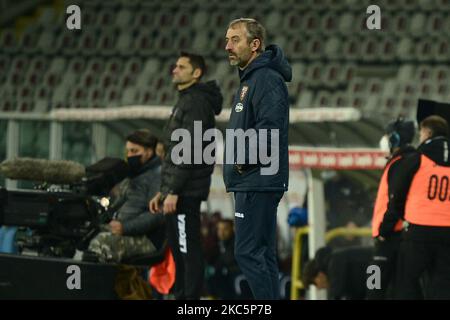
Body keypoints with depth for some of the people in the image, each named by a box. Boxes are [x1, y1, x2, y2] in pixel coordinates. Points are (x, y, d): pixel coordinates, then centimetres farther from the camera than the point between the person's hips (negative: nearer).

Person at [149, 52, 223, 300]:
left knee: (188, 249, -10)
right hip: (177, 191, 11)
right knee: (179, 250, 13)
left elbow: (189, 151, -19)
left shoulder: (196, 103, -12)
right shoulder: (184, 102, 21)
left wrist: (174, 191, -21)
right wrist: (162, 191, 21)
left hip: (187, 192, -11)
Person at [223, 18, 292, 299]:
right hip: (253, 182, 11)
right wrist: (240, 160, 12)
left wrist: (244, 158, -14)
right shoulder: (251, 78, 19)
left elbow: (268, 129, -24)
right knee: (263, 254, 11)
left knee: (249, 252, -12)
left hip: (258, 182, -11)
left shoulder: (267, 80, -14)